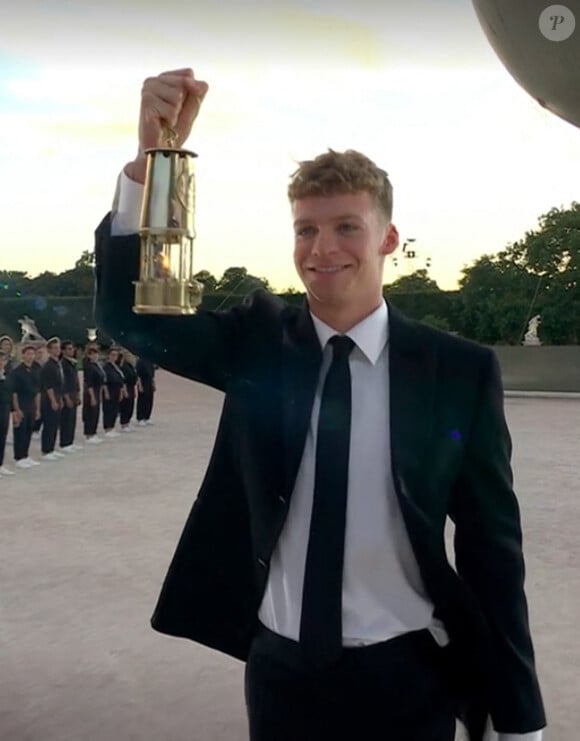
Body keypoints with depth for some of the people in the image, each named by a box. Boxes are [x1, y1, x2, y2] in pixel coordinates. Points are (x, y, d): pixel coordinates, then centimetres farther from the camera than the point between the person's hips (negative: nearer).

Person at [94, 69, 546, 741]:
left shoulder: (461, 369, -9)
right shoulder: (259, 342, -3)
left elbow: (492, 545, -5)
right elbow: (127, 315, -14)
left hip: (408, 679, -2)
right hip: (281, 670, 2)